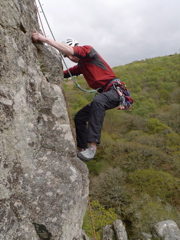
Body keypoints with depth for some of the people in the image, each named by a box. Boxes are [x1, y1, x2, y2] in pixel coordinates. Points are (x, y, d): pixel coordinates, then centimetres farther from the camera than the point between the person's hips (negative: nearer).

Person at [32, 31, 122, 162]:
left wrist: (44, 39, -23)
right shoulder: (80, 66, 20)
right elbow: (64, 73, 21)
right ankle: (83, 149, 11)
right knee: (79, 118, 6)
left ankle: (93, 145, -40)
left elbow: (70, 50, -21)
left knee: (97, 101, -40)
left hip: (115, 90, -9)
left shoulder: (88, 49, -4)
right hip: (104, 93, 9)